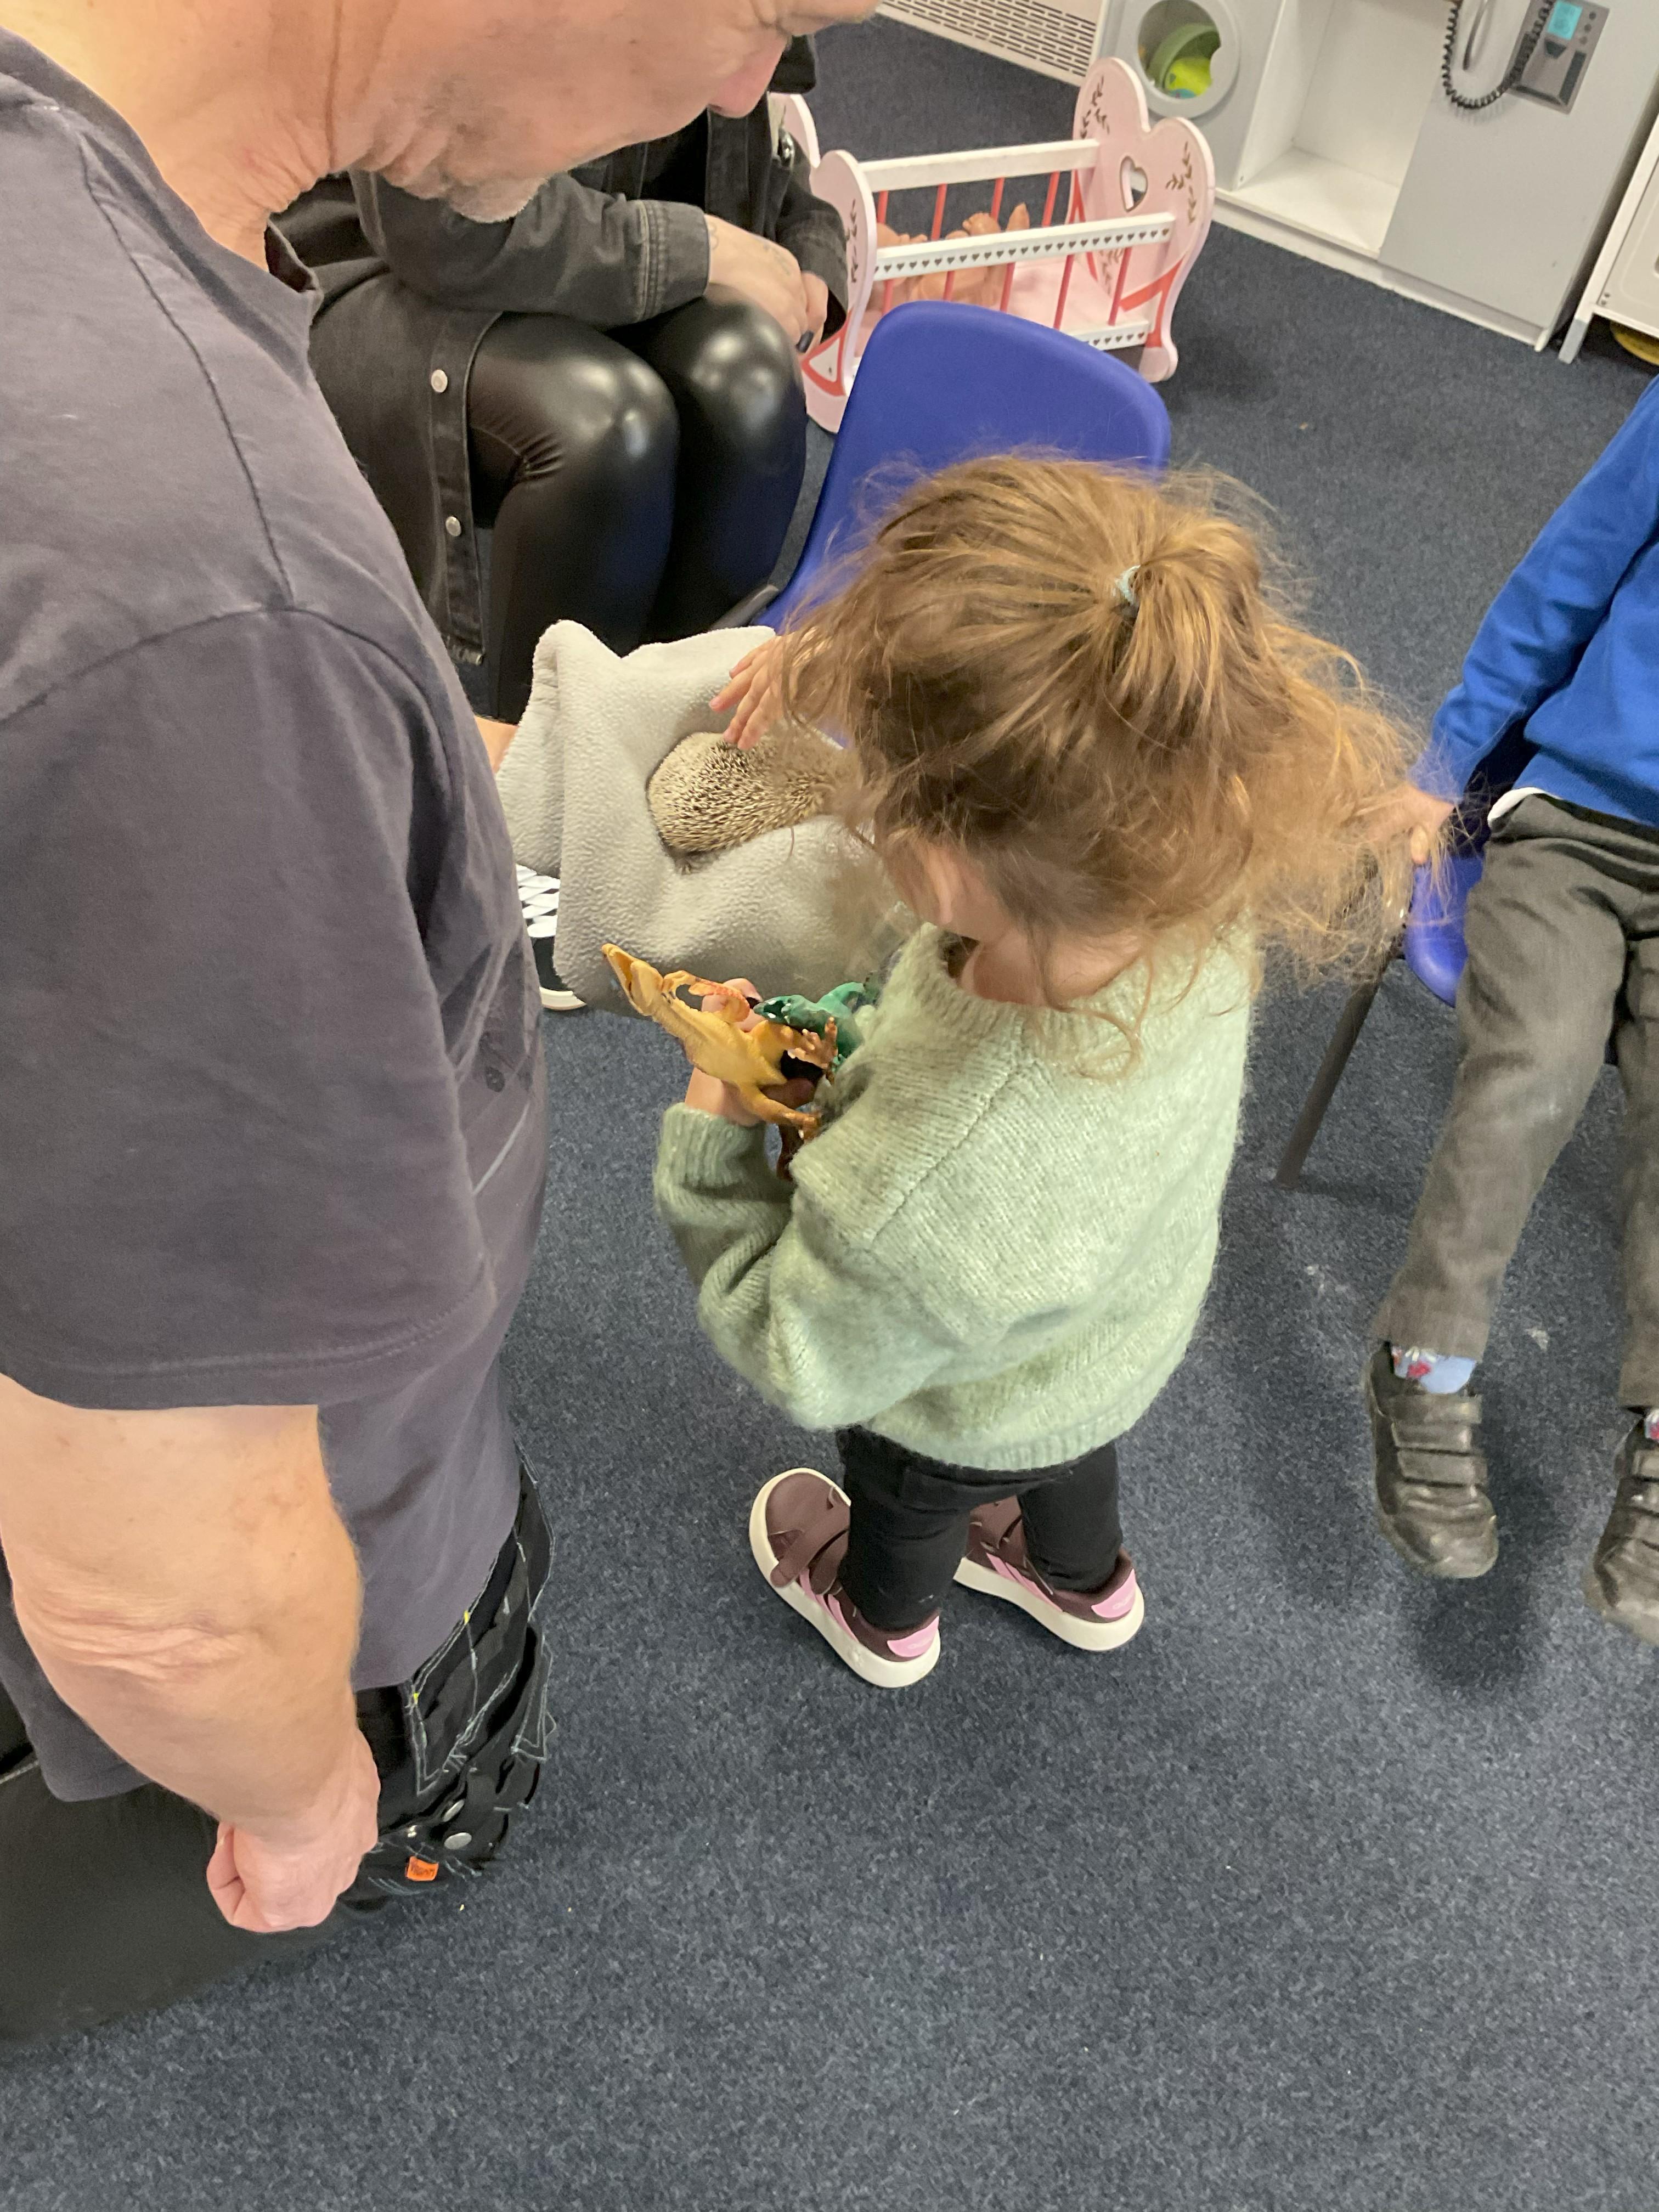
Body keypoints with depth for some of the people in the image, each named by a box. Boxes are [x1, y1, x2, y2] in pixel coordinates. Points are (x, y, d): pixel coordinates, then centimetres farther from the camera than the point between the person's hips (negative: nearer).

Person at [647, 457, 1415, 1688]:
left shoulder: (923, 1192, -52)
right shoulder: (1198, 892, -36)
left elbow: (801, 1357, -29)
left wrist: (710, 1133, -20)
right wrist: (856, 667, -21)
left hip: (968, 1416, -4)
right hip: (1137, 1329, 4)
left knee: (905, 1500, 34)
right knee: (1074, 1454, 40)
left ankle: (885, 1620, 70)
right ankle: (1085, 1583, 73)